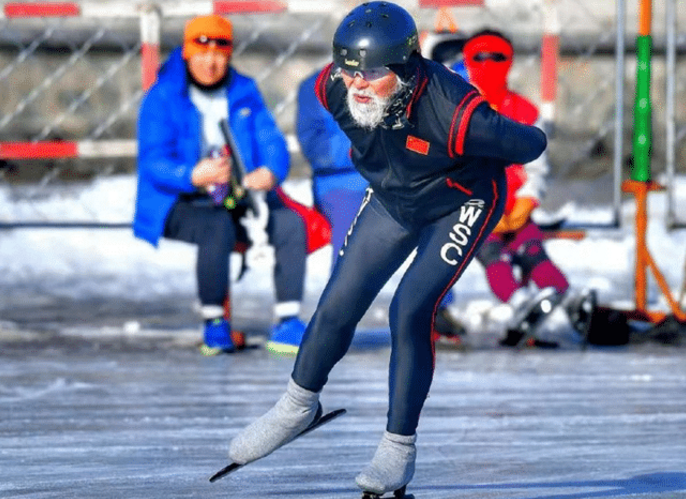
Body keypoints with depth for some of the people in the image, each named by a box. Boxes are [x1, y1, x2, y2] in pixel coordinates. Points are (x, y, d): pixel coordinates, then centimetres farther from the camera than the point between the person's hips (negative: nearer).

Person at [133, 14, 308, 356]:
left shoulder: (244, 93, 9)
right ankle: (214, 322, -22)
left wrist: (271, 171, -20)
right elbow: (154, 162, -14)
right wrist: (193, 176, -35)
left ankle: (287, 323, -19)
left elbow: (271, 141, 5)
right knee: (218, 227, -37)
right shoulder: (163, 98, -6)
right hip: (182, 204, -5)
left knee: (290, 223, -22)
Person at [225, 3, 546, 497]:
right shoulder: (334, 88, -24)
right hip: (392, 197, 5)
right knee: (338, 305, 5)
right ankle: (299, 405, 32)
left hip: (460, 204, -5)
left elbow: (530, 145, -30)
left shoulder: (453, 114, -42)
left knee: (410, 311, -18)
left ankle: (400, 447, -3)